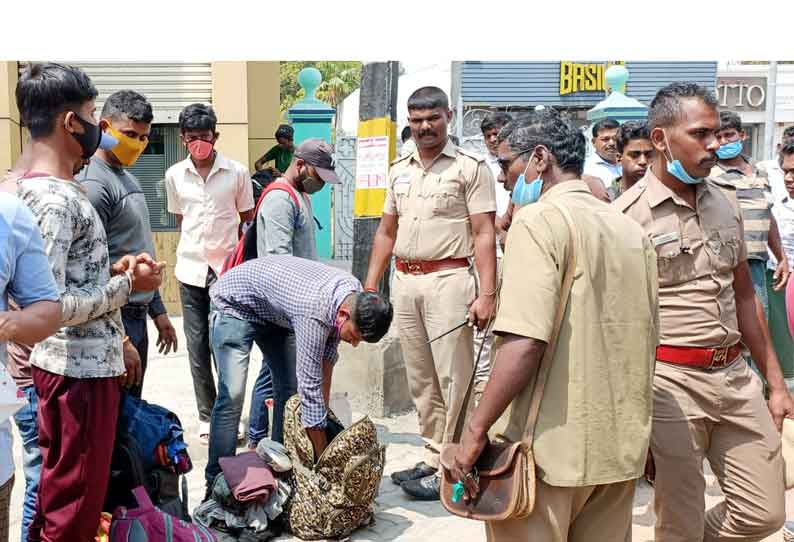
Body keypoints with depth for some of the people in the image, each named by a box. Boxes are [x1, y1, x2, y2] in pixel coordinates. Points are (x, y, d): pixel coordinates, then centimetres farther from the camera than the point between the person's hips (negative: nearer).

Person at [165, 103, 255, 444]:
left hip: (227, 270, -2)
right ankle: (206, 416, 19)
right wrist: (193, 250, 10)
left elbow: (248, 220, 6)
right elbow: (179, 219, 15)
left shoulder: (237, 173, -3)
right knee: (197, 347, 7)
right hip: (190, 271, 3)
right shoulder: (175, 175, 4)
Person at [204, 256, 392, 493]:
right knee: (232, 394, -18)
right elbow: (310, 385, -37)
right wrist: (324, 459, -30)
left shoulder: (357, 295, -18)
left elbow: (328, 354, -3)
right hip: (235, 302, -8)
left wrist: (324, 408, 0)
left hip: (276, 312, 8)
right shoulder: (315, 312, -41)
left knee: (290, 389, 0)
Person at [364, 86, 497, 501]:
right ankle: (432, 457, 25)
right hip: (404, 281, 6)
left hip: (447, 280, -6)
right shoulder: (399, 171, 14)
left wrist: (487, 294, -16)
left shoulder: (471, 167, -3)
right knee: (420, 378, 13)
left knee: (452, 379, -3)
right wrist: (369, 288, 14)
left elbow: (484, 235, -8)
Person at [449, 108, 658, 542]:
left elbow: (525, 343, -23)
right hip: (622, 447, 7)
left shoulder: (539, 221, -13)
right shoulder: (632, 229, 10)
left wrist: (476, 430, -16)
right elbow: (644, 338, 16)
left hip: (552, 447, -7)